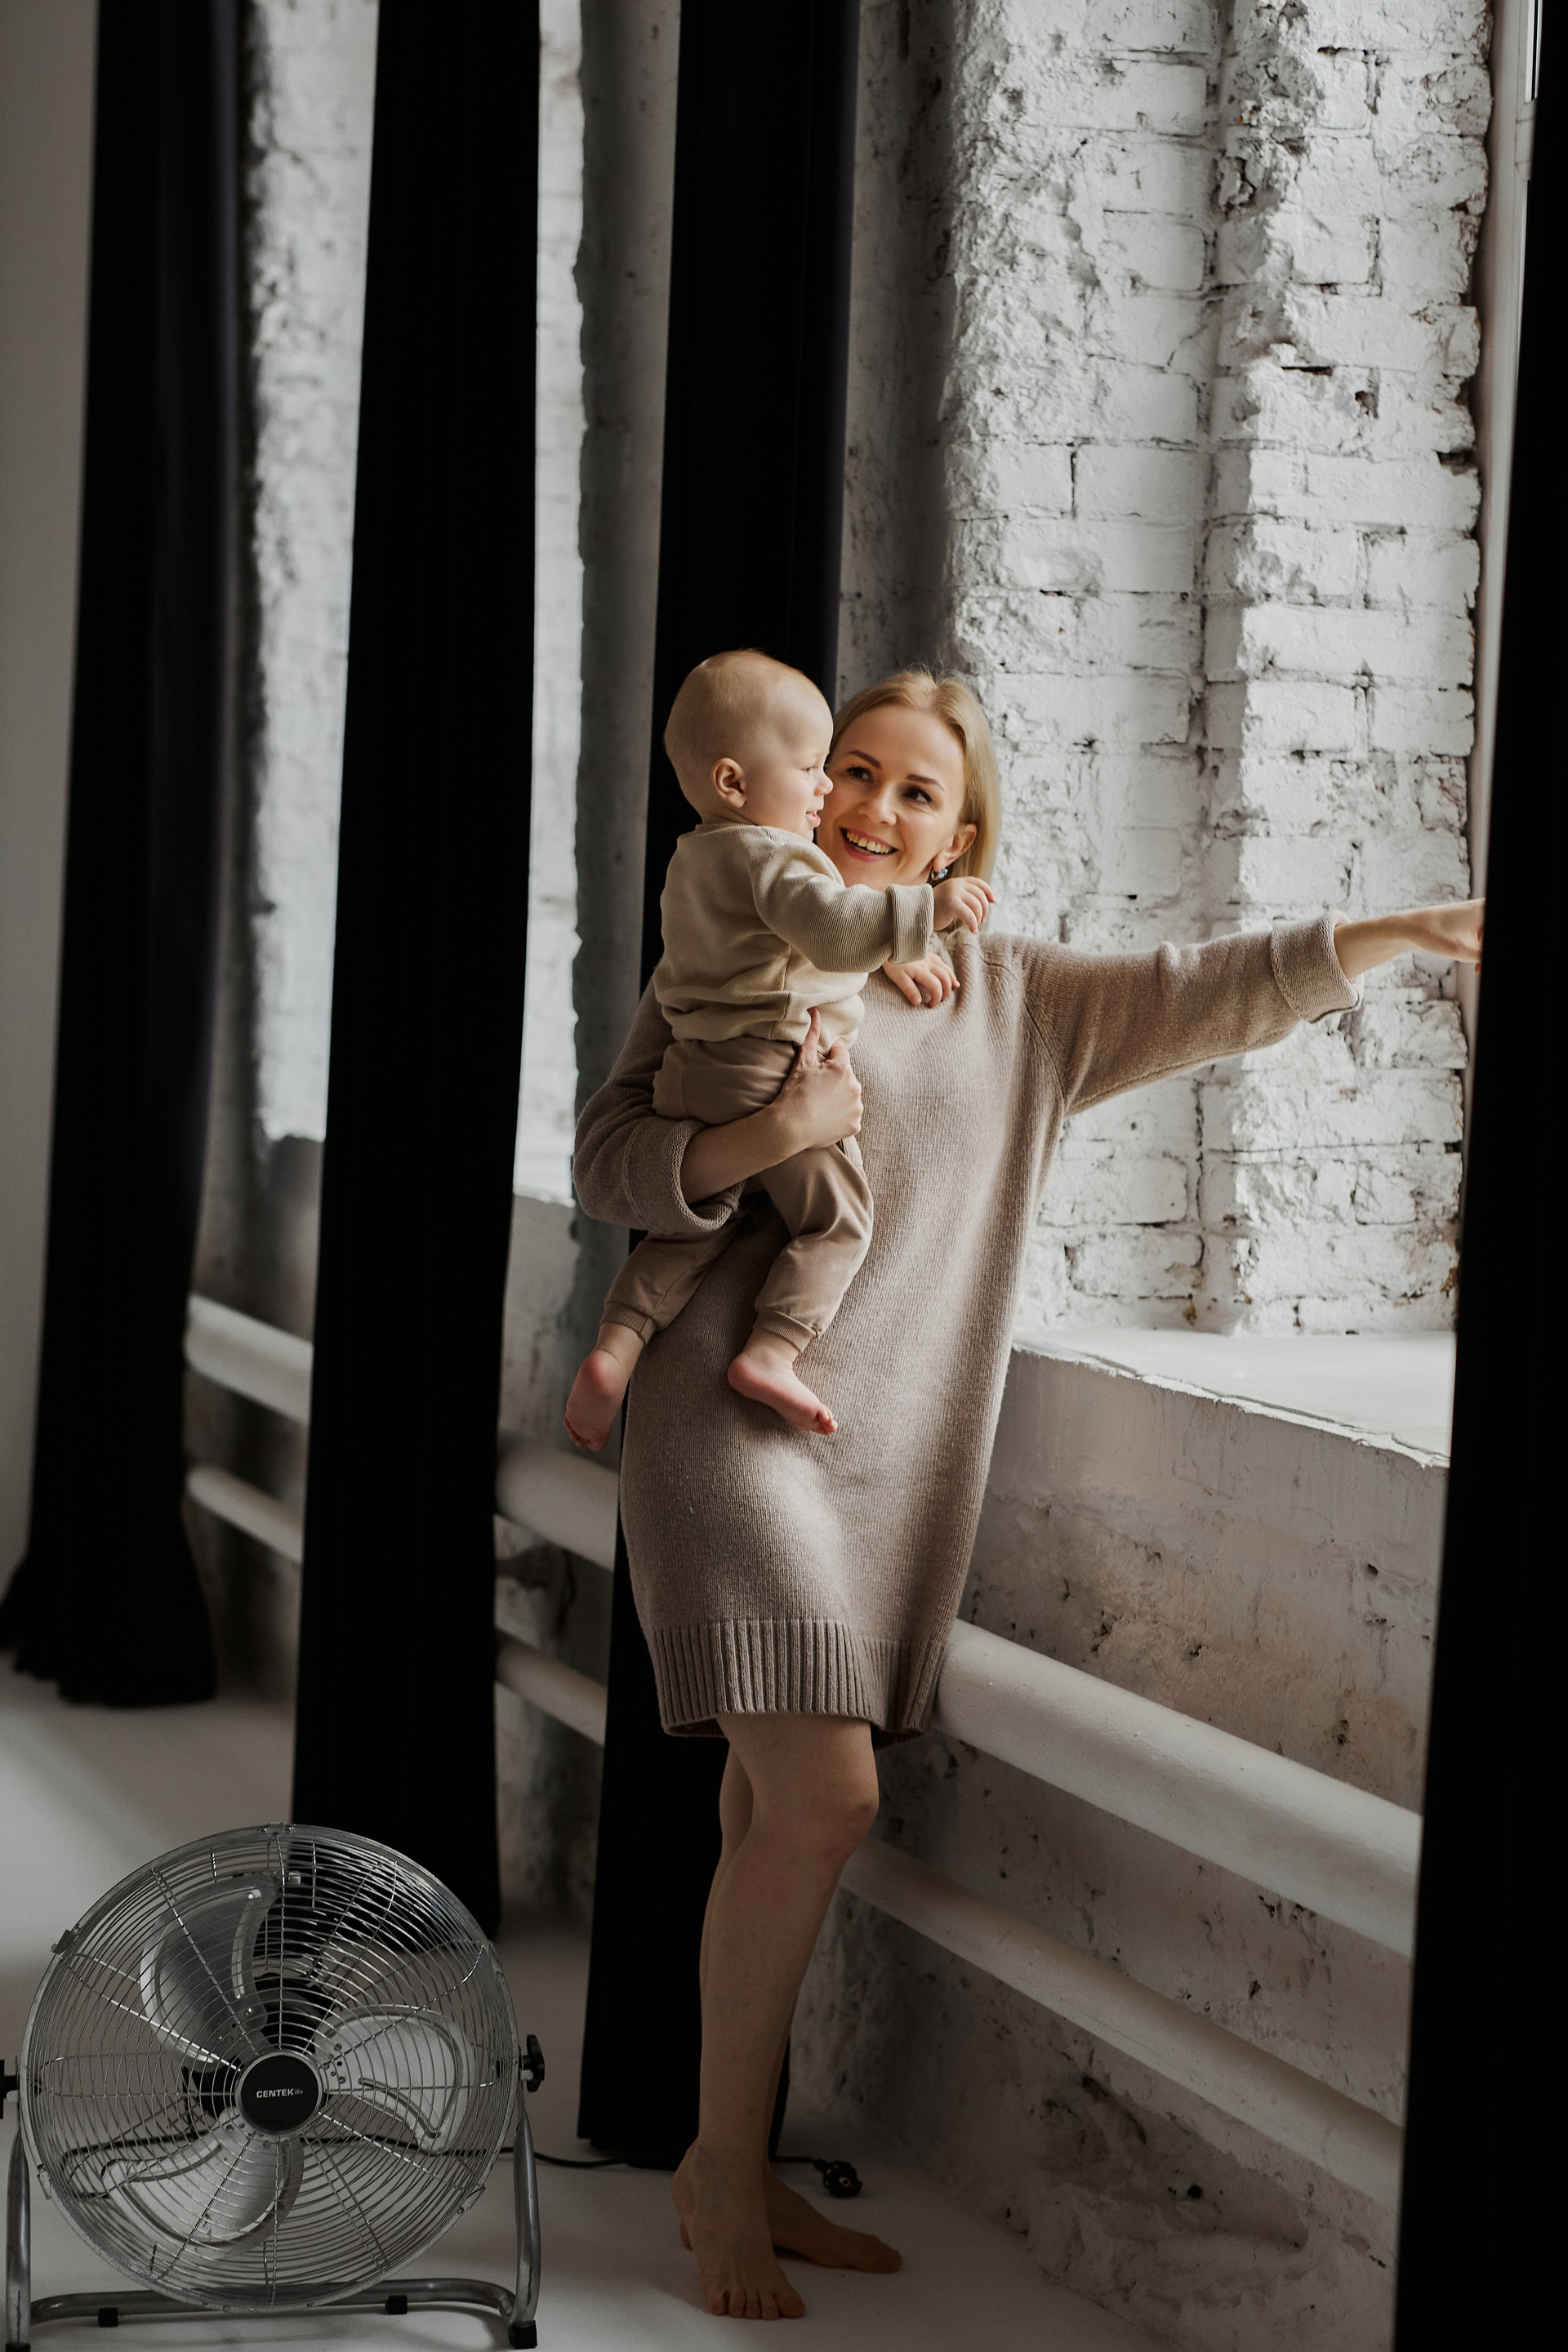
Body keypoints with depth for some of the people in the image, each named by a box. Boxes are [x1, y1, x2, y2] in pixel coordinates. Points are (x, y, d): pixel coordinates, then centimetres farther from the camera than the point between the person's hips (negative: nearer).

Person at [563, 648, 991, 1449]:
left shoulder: (693, 862, 20)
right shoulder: (769, 856, -12)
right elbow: (832, 926, -30)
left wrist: (890, 959, 28)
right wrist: (924, 909, -28)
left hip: (689, 1074, 9)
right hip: (772, 1070, -8)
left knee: (689, 1225, 17)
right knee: (835, 1218, 2)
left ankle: (616, 1343, 1)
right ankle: (769, 1351, -11)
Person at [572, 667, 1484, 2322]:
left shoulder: (1022, 1001, 13)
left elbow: (1215, 995, 8)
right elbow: (604, 1163, -1)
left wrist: (1409, 929, -1)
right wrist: (758, 1142, -17)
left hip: (899, 1454, 4)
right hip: (738, 1426, -4)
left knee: (776, 1820, 9)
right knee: (823, 1800, -15)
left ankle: (741, 2178, 20)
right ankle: (721, 2167, 2)